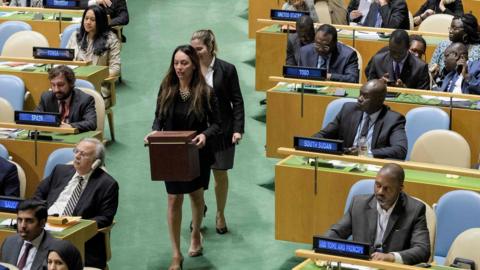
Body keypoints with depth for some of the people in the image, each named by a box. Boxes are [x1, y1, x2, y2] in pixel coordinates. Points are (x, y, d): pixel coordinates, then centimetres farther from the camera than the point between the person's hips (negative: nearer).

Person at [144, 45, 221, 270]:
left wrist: (205, 135, -28)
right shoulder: (166, 88, -6)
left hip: (197, 153, -1)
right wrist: (154, 132, -17)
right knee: (174, 200, 0)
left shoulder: (204, 92, -13)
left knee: (196, 195, 20)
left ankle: (195, 235, 47)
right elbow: (159, 118, 4)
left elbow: (216, 124, -7)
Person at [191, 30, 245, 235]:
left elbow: (237, 101, -2)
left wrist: (238, 129, -9)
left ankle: (220, 215, 27)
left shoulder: (227, 70, -6)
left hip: (221, 131, -1)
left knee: (220, 174, 9)